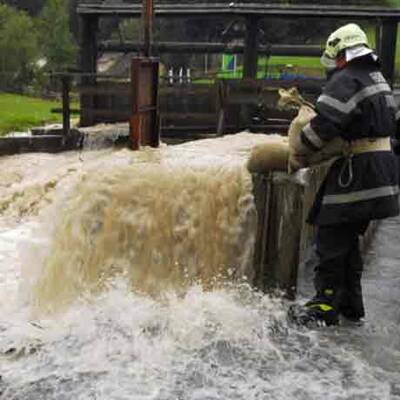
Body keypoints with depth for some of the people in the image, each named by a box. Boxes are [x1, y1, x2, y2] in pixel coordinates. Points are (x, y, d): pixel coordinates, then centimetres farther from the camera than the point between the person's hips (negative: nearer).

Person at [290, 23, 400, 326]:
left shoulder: (346, 79, -13)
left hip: (356, 173, -10)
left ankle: (327, 304, 1)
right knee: (349, 238, 15)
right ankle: (351, 303, 22)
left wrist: (298, 155, -9)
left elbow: (323, 125, -21)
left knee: (332, 236, -4)